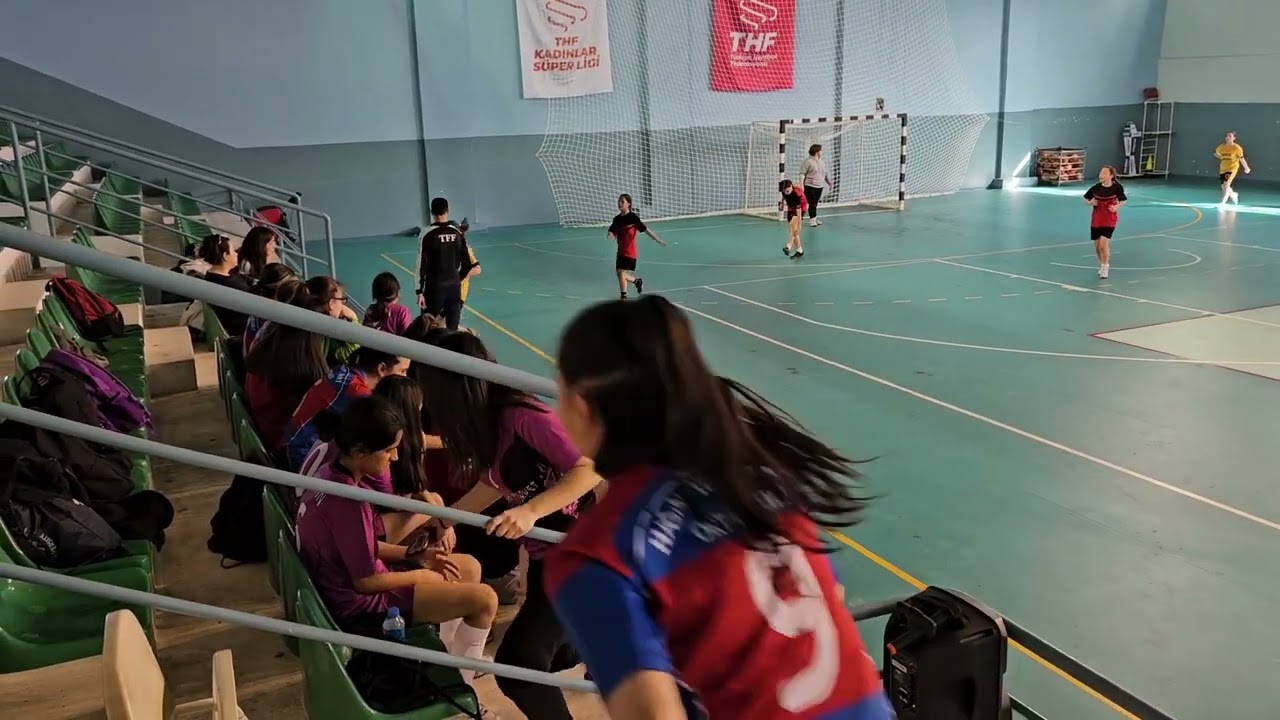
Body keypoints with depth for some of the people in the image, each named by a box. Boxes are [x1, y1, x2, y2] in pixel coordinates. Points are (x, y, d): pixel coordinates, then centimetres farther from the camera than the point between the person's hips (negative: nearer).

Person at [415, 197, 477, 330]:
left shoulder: (428, 234, -11)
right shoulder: (458, 233, 1)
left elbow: (422, 265, -12)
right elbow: (467, 264, 5)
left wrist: (420, 291, -8)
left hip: (434, 287, -4)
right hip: (454, 287, 4)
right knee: (452, 328, 8)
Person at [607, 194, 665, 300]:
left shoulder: (633, 217, -10)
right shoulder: (617, 219, 6)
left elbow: (646, 229, -11)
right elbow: (613, 234, 7)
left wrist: (659, 240, -14)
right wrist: (611, 235, -19)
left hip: (630, 251, -6)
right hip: (621, 251, 6)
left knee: (621, 272, -11)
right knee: (619, 273, 11)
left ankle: (624, 297, 0)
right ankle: (637, 281, 39)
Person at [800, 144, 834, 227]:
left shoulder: (821, 162, 15)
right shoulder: (808, 161, -9)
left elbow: (826, 173, 25)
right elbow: (802, 173, -12)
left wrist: (829, 182, 23)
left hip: (819, 186, 7)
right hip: (810, 186, -7)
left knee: (815, 204, 9)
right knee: (812, 203, -9)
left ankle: (814, 218, 16)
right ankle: (812, 219, -4)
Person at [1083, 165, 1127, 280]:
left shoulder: (1117, 187, -11)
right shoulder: (1096, 188, -9)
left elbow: (1123, 201, 2)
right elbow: (1085, 200, 4)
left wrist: (1117, 207, -17)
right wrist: (1090, 202, -17)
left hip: (1110, 219, -3)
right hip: (1096, 219, 3)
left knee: (1103, 244, -15)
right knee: (1097, 245, 12)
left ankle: (1105, 268, 3)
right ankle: (1102, 265, 38)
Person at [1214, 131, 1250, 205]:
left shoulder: (1236, 148, -9)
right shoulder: (1221, 147, 2)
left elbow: (1241, 158, -5)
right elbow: (1215, 153, 22)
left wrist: (1246, 168, 0)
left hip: (1232, 168, -6)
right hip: (1223, 168, 6)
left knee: (1226, 184, -19)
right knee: (1223, 186, 12)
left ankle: (1223, 201, -20)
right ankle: (1233, 194, 42)